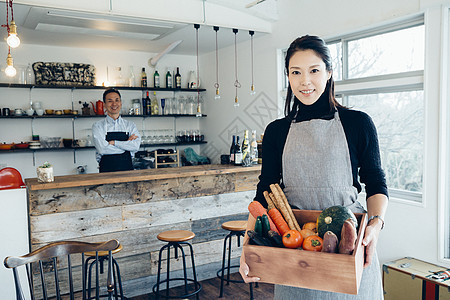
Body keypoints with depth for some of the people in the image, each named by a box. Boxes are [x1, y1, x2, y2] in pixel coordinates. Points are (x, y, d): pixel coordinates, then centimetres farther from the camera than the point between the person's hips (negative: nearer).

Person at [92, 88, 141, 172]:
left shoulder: (130, 125, 11)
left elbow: (136, 146, -6)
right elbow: (102, 149, -10)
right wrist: (127, 143, -5)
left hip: (127, 169, 2)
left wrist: (113, 142, -11)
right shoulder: (98, 126, 5)